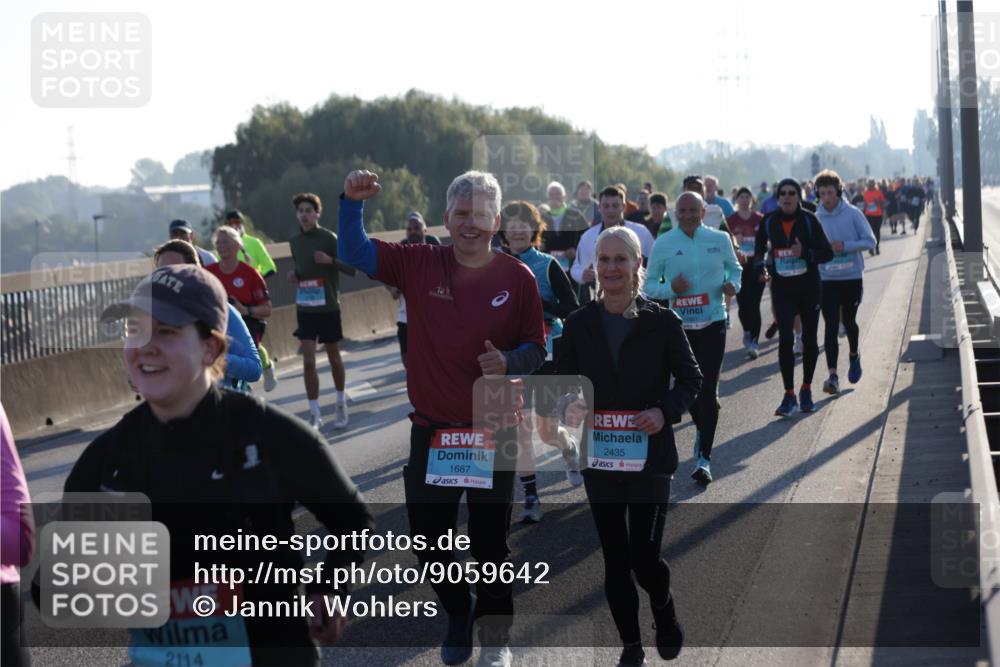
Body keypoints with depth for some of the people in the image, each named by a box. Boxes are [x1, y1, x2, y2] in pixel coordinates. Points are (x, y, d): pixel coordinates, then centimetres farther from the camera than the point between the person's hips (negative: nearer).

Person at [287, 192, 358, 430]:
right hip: (305, 309, 3)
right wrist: (293, 275, 0)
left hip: (328, 308, -3)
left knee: (334, 359, 12)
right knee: (308, 362, -5)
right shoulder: (294, 241, 6)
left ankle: (340, 405, 33)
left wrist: (331, 260, -26)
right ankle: (316, 415, 0)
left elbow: (352, 268, -10)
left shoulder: (329, 238, -10)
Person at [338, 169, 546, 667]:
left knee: (489, 540, 9)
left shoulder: (518, 278, -6)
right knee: (427, 537, 9)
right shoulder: (419, 263, -3)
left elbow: (536, 349, 0)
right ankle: (457, 614, 37)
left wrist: (509, 362, -21)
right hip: (431, 429, 2)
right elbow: (354, 252, -4)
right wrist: (352, 203, -21)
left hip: (493, 431, -2)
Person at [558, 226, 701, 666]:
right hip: (599, 458, 2)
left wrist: (666, 411, -16)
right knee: (615, 559, 8)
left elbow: (690, 379, 2)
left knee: (644, 558, -7)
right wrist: (569, 406, -15)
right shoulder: (579, 324, 0)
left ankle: (665, 613, 26)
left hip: (649, 456, -2)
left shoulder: (661, 323, -6)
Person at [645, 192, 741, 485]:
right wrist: (670, 289, -17)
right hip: (678, 325, 1)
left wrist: (733, 284, -5)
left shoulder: (719, 240, 3)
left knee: (707, 389, -9)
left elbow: (735, 268, 18)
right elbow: (649, 285, 4)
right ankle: (702, 428, 44)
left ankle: (704, 458, -8)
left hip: (713, 322, -1)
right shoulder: (663, 244, 0)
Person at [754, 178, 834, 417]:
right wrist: (762, 266, -9)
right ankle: (789, 395, -10)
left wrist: (805, 253, -21)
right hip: (782, 288, 0)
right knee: (785, 338, -14)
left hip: (809, 287, 0)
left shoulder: (809, 220, -6)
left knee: (809, 339, 9)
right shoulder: (768, 222, -1)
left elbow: (827, 253, -5)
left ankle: (806, 390, 27)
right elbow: (759, 251, 11)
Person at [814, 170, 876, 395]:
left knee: (849, 321, 16)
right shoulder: (815, 219, -2)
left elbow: (871, 241, -7)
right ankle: (833, 376, -7)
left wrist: (844, 246, -19)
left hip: (852, 278, 0)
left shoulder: (853, 214, -5)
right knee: (831, 326, -6)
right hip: (827, 280, 0)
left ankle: (854, 356, 45)